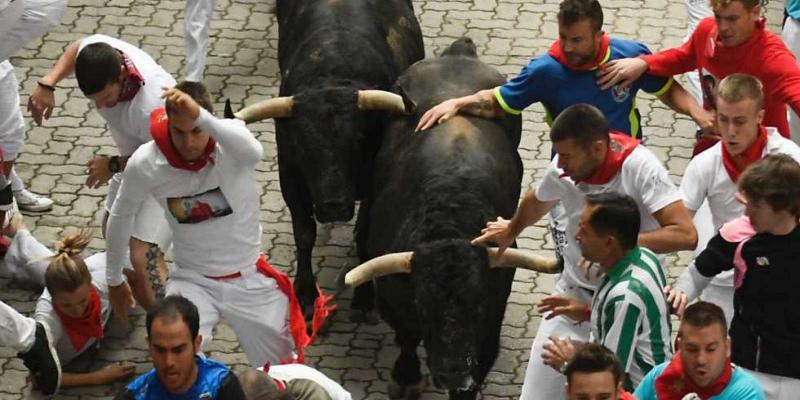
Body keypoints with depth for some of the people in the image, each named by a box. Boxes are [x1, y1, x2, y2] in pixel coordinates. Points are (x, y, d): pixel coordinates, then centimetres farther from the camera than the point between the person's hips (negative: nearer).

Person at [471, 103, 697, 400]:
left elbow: (686, 235, -30)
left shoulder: (639, 167, -23)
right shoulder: (562, 169, -9)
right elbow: (537, 203, 17)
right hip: (573, 296, 4)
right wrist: (510, 230, 37)